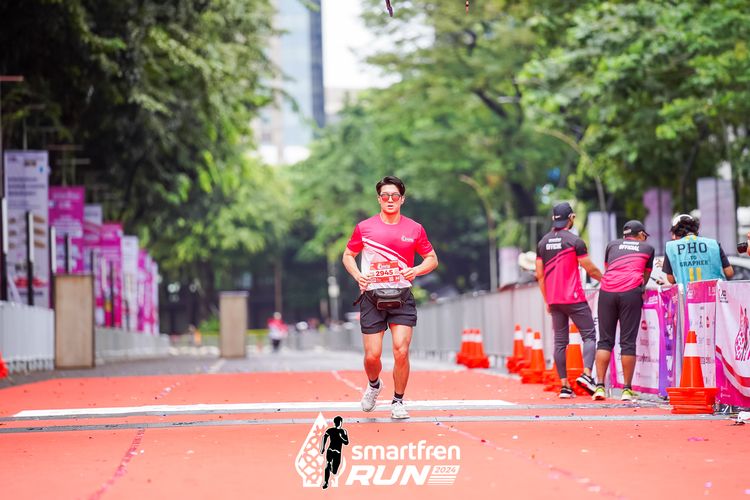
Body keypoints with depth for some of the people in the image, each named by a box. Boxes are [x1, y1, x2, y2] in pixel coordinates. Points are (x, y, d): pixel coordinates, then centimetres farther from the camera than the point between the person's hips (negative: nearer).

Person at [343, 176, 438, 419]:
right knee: (372, 356, -2)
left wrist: (415, 270, -8)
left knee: (401, 351, -12)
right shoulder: (364, 228, 4)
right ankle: (374, 385, 32)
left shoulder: (415, 229, 4)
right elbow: (348, 255, 15)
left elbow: (432, 259, 13)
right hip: (372, 296, 0)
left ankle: (398, 402, 6)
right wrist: (357, 275, -5)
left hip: (402, 297, 0)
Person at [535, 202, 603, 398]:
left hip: (554, 300, 5)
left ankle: (564, 385, 4)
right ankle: (586, 373, -19)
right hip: (574, 298, -5)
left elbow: (539, 275, 11)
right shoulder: (574, 241, -8)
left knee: (560, 341, 7)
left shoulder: (543, 243, 9)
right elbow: (591, 269, -5)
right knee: (589, 335, 0)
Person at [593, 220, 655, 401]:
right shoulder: (647, 248, 21)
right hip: (630, 293, -2)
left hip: (607, 291, 2)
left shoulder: (612, 245, 25)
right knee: (628, 342, 1)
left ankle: (600, 386, -1)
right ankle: (627, 389, 1)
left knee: (605, 340, 7)